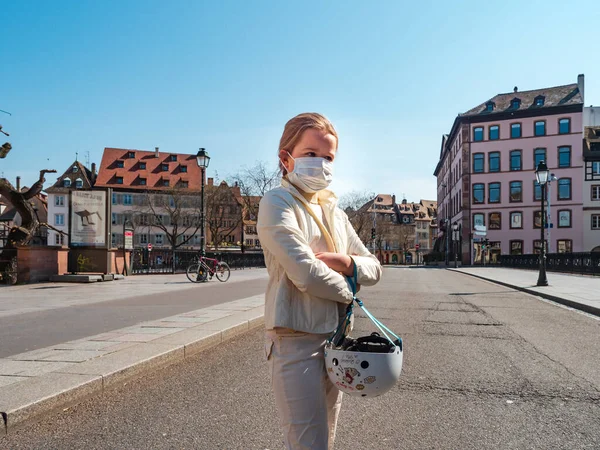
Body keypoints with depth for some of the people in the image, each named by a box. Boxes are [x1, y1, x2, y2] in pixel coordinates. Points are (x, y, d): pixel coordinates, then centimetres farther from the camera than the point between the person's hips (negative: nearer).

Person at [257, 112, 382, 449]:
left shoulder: (334, 212, 12)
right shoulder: (277, 203, -11)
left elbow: (374, 269, 12)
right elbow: (306, 274, -22)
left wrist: (347, 263, -9)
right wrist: (348, 292, -5)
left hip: (335, 338, 8)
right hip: (296, 338, -7)